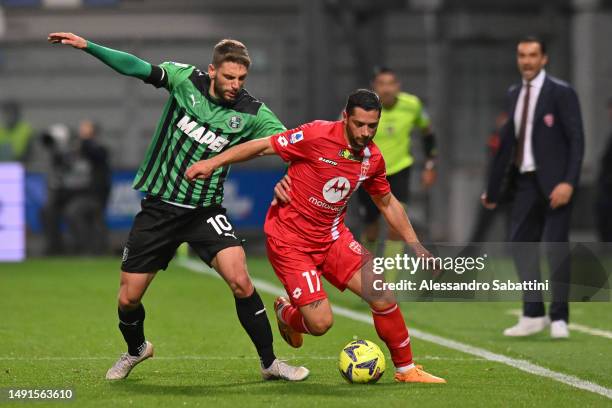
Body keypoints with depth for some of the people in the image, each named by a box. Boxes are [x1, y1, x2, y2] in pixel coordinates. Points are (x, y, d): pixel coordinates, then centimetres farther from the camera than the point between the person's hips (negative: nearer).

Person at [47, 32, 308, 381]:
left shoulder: (251, 113, -9)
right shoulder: (186, 79, -7)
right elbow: (135, 67, -8)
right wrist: (86, 46, -16)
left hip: (205, 211, -1)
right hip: (159, 206, 1)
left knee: (240, 281, -21)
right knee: (128, 299, 3)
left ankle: (269, 362, -5)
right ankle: (136, 349, 37)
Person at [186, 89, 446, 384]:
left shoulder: (372, 158, -1)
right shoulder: (317, 135, -20)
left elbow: (387, 203, 16)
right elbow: (263, 146, -13)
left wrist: (414, 245, 15)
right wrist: (213, 163, -18)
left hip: (332, 237, 5)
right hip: (290, 241, -5)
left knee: (383, 298, -9)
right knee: (320, 322, -15)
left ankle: (406, 370, 11)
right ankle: (286, 314, 22)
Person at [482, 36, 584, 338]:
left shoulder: (561, 93, -6)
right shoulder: (514, 94, 13)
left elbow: (576, 141, -10)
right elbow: (507, 141, 18)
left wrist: (568, 183, -20)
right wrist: (493, 189, 18)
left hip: (554, 183, -6)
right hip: (525, 181, 6)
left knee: (556, 247, -6)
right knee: (521, 243, 4)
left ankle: (559, 318, 2)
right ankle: (533, 314, 12)